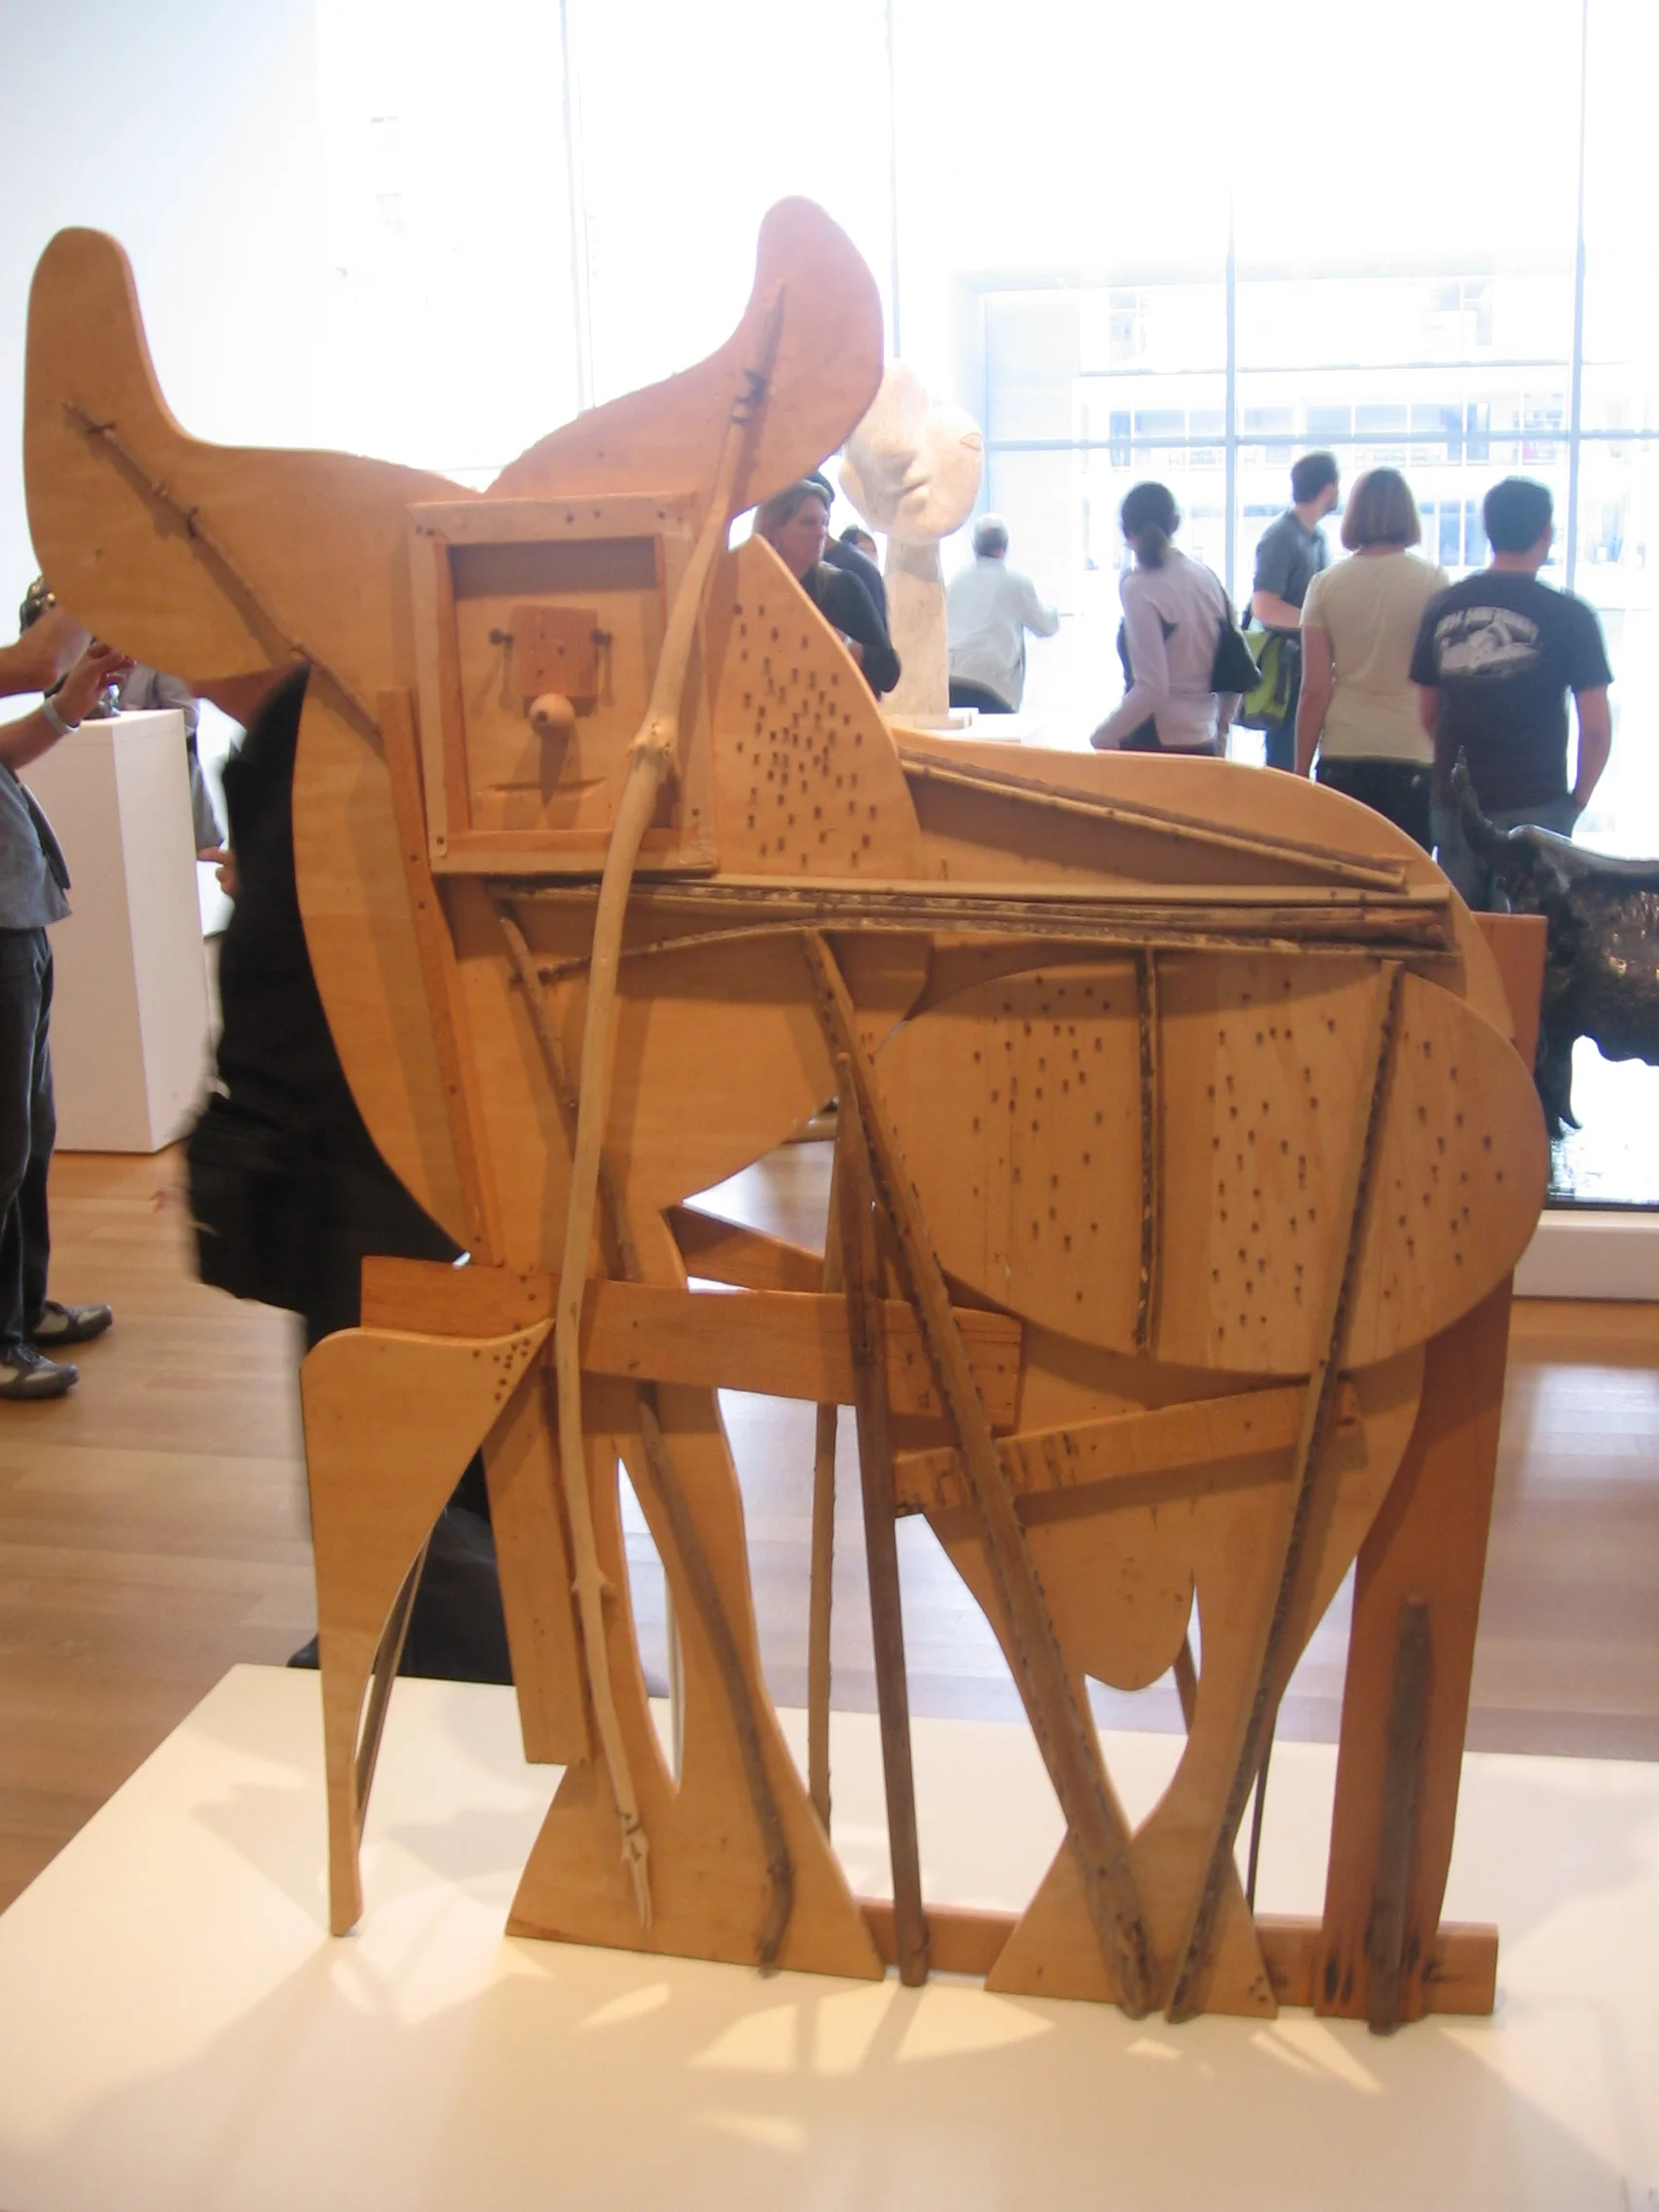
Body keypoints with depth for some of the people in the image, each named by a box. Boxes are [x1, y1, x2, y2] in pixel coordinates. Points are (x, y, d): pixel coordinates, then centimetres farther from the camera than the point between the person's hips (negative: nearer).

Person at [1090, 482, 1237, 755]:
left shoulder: (1139, 588, -13)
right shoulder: (1205, 577, 8)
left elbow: (1151, 689, -20)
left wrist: (1101, 738, -12)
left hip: (1156, 745, -7)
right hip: (1203, 743, 7)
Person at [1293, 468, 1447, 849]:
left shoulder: (1325, 585, 2)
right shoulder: (1433, 582, -2)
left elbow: (1314, 690, 0)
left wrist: (1301, 771, 7)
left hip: (1342, 758, 1)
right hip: (1413, 755, -1)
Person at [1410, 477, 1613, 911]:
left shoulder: (1442, 607, 4)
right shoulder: (1568, 616, -8)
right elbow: (1596, 727, -10)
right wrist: (1578, 799, 4)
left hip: (1454, 805, 4)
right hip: (1534, 806, -4)